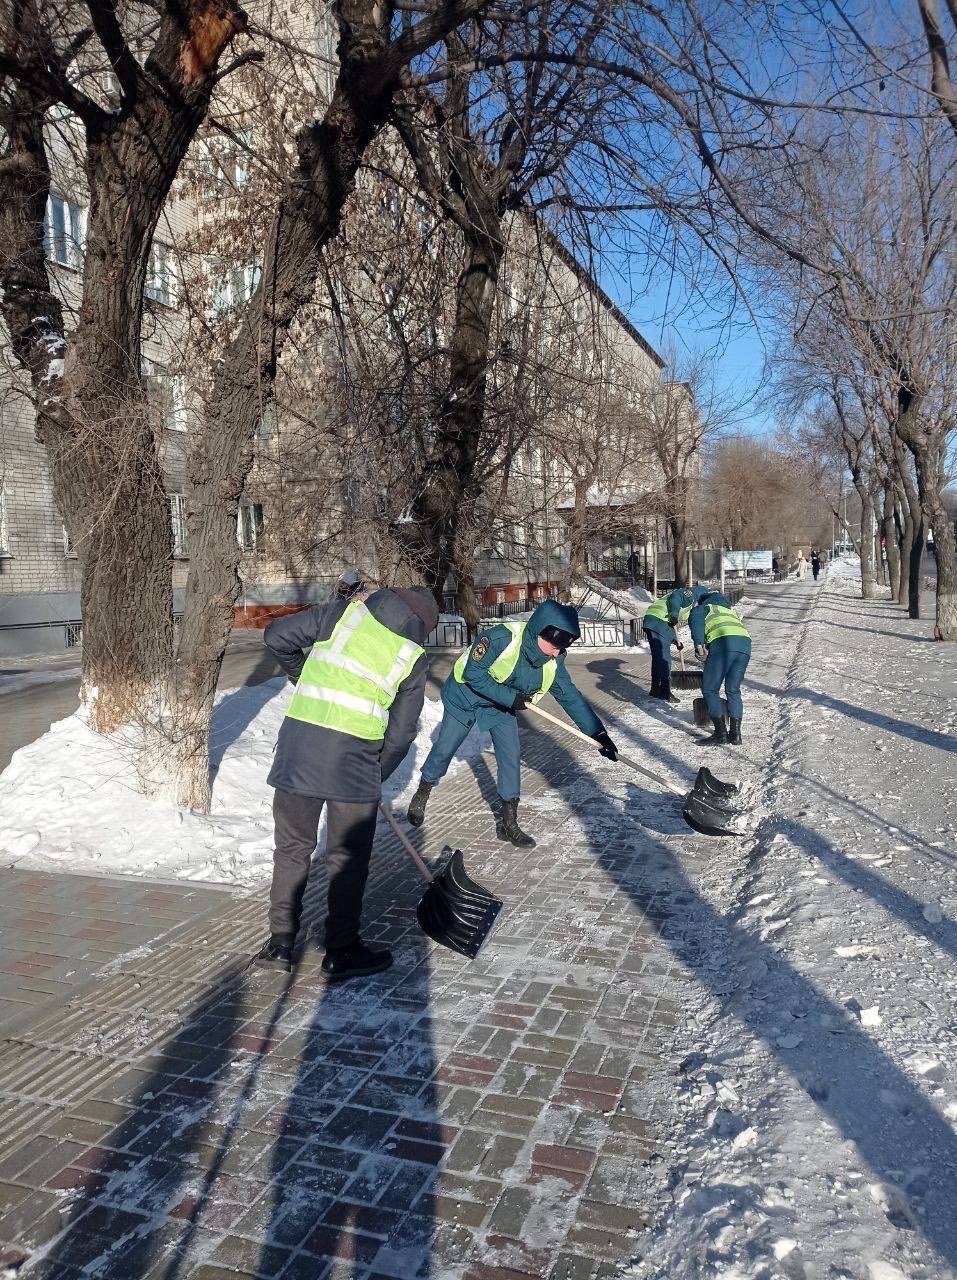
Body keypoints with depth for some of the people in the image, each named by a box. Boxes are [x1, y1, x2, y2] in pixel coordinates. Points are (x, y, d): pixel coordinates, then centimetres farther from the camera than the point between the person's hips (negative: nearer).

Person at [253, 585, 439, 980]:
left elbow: (277, 636, 9)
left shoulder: (342, 611, 9)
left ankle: (280, 944, 26)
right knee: (348, 858, 13)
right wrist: (375, 777, 21)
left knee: (292, 847, 16)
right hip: (354, 757, -2)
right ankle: (341, 952, 22)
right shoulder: (414, 658, 8)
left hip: (299, 743, 2)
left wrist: (303, 677, 25)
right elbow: (401, 733, 8)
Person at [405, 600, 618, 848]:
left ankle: (509, 823, 9)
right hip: (465, 696, -4)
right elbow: (473, 674, -30)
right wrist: (511, 697, -32)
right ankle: (421, 795, 36)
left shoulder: (553, 662, -20)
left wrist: (598, 733, -20)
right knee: (444, 750, 9)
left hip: (502, 706, 4)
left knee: (511, 757, -4)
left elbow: (571, 697, -15)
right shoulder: (501, 638, -37)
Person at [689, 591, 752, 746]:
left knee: (710, 690, 6)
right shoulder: (731, 611, 41)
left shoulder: (704, 607, 23)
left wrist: (698, 644, -12)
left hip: (722, 644, -6)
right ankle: (735, 734, 15)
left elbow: (695, 618, -2)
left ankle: (720, 734, 1)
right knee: (733, 690, 18)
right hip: (745, 644, 6)